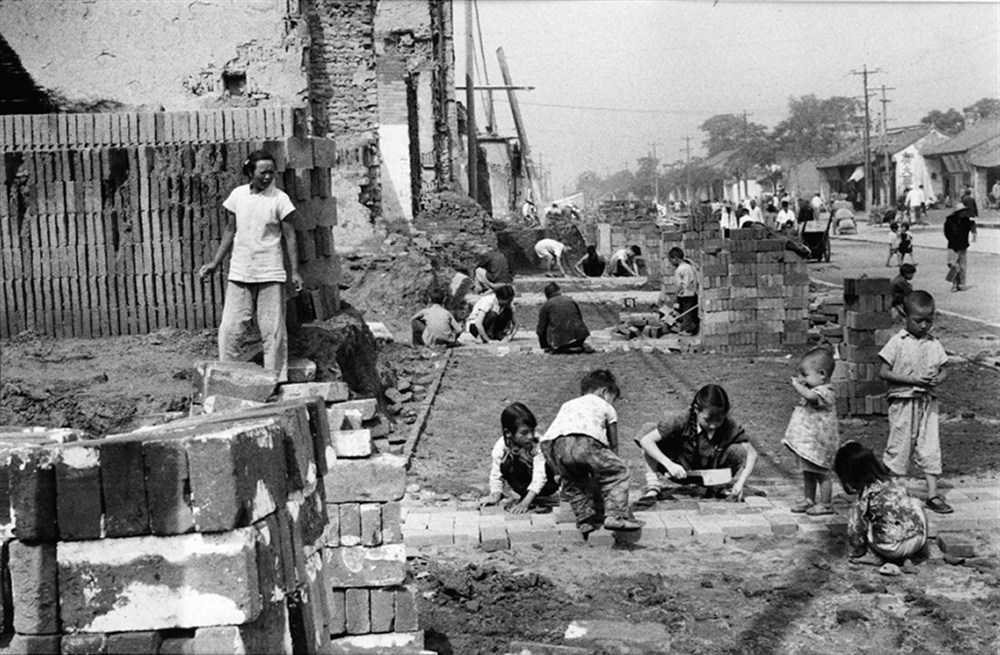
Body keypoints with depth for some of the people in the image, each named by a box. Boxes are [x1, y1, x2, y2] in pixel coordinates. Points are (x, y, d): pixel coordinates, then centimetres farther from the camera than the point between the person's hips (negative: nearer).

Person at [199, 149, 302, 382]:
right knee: (229, 329, -1)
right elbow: (230, 231, 13)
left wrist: (295, 271, -5)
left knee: (273, 332, 1)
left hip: (271, 275, -3)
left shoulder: (280, 199, -5)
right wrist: (215, 262, 11)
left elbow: (289, 236, -1)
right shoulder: (238, 195, 4)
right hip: (239, 275, 3)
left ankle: (276, 380, 10)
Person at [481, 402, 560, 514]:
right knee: (507, 464, -29)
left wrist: (525, 503, -45)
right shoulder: (500, 448, -27)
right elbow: (496, 476, -19)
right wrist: (496, 496, -35)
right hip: (520, 481, 0)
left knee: (553, 486, -30)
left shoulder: (538, 444, -33)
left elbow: (539, 477, -37)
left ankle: (523, 499, -6)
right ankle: (523, 494, -15)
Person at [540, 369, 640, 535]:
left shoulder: (567, 405, 41)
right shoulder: (606, 408, 31)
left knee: (573, 480, 30)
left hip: (551, 445, 4)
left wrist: (562, 471, 50)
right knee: (618, 470, 13)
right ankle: (615, 516, 1)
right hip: (584, 442, -4)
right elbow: (613, 445, 35)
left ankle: (585, 519, 22)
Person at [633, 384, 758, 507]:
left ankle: (721, 489, 0)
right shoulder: (682, 420, -28)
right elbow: (645, 440, -32)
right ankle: (653, 487, -20)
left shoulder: (730, 427, -24)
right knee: (649, 428, -23)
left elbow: (752, 454, -21)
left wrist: (740, 483, -33)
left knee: (740, 451, -27)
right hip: (681, 472, -1)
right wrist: (669, 464, -41)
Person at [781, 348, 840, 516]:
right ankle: (808, 499, 28)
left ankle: (825, 504, 8)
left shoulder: (825, 391, -19)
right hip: (807, 442, 10)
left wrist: (797, 385, -25)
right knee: (808, 473, 17)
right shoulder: (815, 391, 12)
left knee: (822, 474, 0)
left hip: (818, 443, -10)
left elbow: (810, 396, -37)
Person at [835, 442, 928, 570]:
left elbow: (856, 529, -6)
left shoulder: (865, 497, -11)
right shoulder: (889, 480, 5)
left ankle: (873, 556, 8)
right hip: (920, 540, 6)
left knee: (855, 514, 4)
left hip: (896, 548, -6)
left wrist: (855, 553, 11)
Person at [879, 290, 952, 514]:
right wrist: (911, 380, -18)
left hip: (928, 403, 3)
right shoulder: (898, 343, -5)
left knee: (930, 448, 2)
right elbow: (884, 372, -8)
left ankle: (933, 494, 7)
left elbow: (944, 370, 13)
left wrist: (938, 379, -11)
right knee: (899, 446, 2)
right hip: (903, 402, -3)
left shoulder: (934, 345, 6)